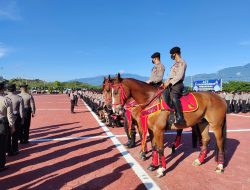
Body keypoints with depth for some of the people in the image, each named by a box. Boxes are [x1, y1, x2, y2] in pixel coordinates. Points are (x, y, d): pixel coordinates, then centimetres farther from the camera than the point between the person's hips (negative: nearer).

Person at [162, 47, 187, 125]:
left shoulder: (182, 63, -1)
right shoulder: (175, 64, 26)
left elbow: (179, 76, -15)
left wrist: (169, 82, -20)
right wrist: (165, 83, 10)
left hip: (177, 84, -10)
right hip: (171, 84, 10)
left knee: (173, 97, -32)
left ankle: (180, 117, -37)